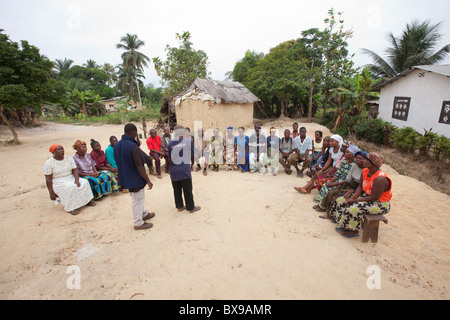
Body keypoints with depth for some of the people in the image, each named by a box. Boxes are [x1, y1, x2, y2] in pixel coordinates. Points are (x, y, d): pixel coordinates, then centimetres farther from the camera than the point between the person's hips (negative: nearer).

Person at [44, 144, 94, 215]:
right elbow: (48, 179, -10)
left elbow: (75, 170, -2)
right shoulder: (48, 163, -9)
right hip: (58, 182, -5)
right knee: (71, 187, -34)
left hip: (71, 179, 5)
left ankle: (86, 200, -7)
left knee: (84, 182, -20)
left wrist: (77, 180, -20)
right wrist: (51, 193, -14)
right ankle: (71, 208, -23)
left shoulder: (69, 159, 4)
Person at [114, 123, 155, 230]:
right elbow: (139, 167, -25)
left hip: (125, 177, 8)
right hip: (135, 179, -8)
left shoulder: (117, 145, -1)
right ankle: (138, 223, 26)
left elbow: (118, 163, 9)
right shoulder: (133, 146, -27)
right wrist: (148, 181, -16)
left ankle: (144, 214, 45)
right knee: (137, 201, 10)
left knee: (138, 198, 26)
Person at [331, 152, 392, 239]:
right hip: (366, 196, 9)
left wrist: (355, 200, -23)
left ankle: (354, 231, -5)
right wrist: (353, 197, -14)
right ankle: (342, 224, 8)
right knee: (342, 201, -2)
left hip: (380, 203, -9)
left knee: (354, 209, -30)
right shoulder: (365, 171, -4)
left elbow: (374, 197, -27)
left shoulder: (380, 178, -30)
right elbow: (360, 187, 3)